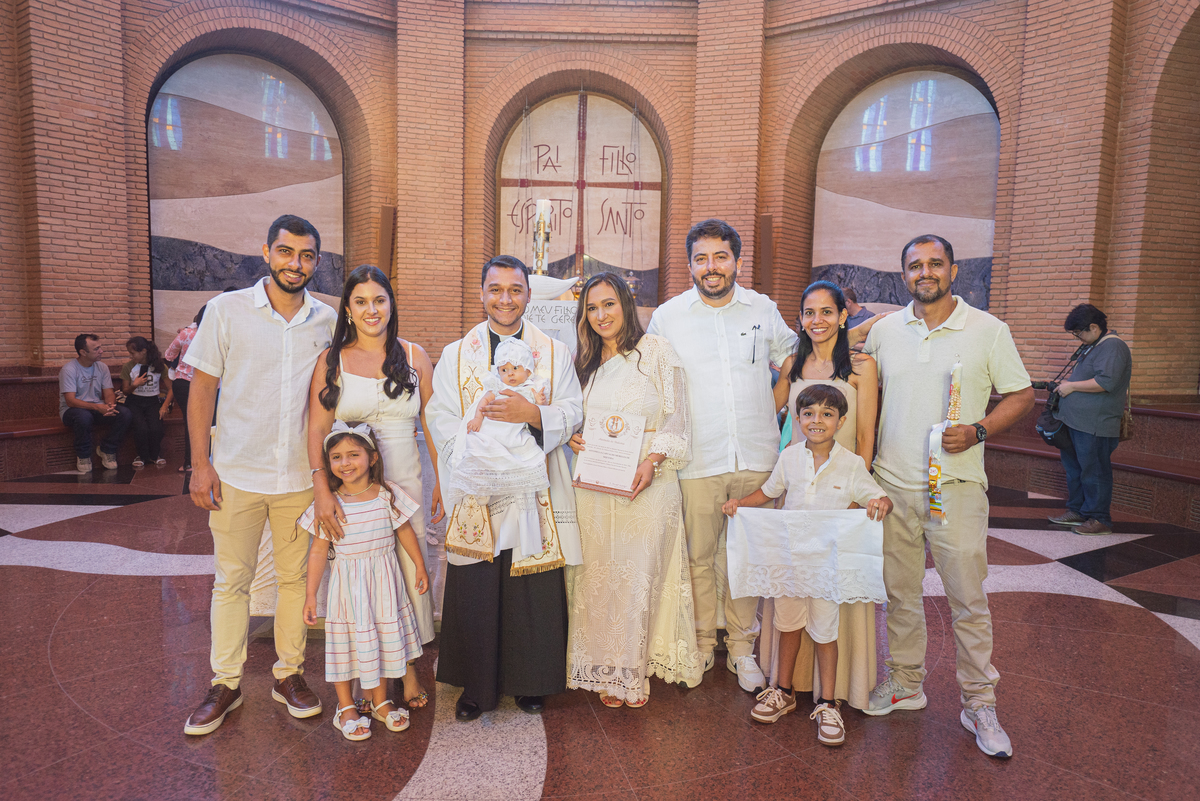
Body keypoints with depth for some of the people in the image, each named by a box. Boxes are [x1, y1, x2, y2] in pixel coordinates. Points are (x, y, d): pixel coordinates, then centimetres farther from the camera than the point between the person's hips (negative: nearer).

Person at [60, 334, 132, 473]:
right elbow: (70, 401, -21)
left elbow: (109, 394, 2)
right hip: (72, 410, -5)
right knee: (84, 417, -41)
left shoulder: (102, 367, 5)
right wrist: (97, 407, -35)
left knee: (126, 414, -23)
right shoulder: (69, 369, -13)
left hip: (98, 408, 5)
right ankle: (83, 456, -13)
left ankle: (106, 449, -1)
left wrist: (110, 405, -23)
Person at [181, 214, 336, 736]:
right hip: (237, 473, -1)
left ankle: (289, 673, 27)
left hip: (302, 476, 2)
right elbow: (202, 389, -1)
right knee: (231, 579, 9)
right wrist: (200, 463, -6)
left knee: (295, 576, 11)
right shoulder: (226, 310, -2)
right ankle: (225, 684, 24)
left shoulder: (327, 321, 3)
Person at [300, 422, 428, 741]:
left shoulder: (388, 494, -8)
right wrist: (310, 596, -5)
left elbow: (405, 532, 5)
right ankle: (346, 708, 28)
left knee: (385, 638, 13)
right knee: (346, 642, 7)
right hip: (347, 582, -1)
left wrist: (421, 567, 11)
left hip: (384, 582, 2)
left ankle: (381, 702, 33)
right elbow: (318, 550, -5)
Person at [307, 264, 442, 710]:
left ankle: (409, 669, 22)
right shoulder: (331, 361, 3)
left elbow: (432, 422, 7)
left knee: (409, 571, 5)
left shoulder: (413, 356, 6)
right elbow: (317, 430, -4)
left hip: (405, 483, 1)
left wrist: (442, 480, 1)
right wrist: (321, 488, -16)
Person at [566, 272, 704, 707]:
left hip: (646, 483, -3)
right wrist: (572, 436, -2)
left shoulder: (656, 351, 0)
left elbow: (677, 419, -5)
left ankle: (636, 670, 17)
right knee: (599, 576, 5)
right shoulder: (584, 362, 13)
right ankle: (607, 671, 20)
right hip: (594, 486, 4)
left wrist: (652, 462, -18)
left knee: (640, 575, 1)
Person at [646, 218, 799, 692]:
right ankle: (701, 644, 27)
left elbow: (792, 358, 22)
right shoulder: (667, 317, 1)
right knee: (698, 557, 8)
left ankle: (742, 648, 26)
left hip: (756, 458, 1)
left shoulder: (764, 310, 5)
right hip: (697, 459, -1)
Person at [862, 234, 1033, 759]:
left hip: (956, 485, -2)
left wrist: (977, 431, -14)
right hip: (892, 484, 3)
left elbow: (1021, 395, 3)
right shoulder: (883, 331, 6)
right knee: (900, 592, 12)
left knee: (969, 599, 2)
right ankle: (905, 683, 28)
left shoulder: (988, 330, -1)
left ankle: (979, 704, 18)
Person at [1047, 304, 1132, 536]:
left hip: (1095, 426, -11)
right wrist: (1066, 385, 16)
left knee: (1094, 472, -2)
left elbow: (1106, 382, -26)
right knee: (1073, 467, 17)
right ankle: (1077, 511, 27)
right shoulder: (1094, 347, 18)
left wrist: (1072, 386, -17)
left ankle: (1099, 519, 8)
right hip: (1077, 421, 11)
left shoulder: (1112, 347, -15)